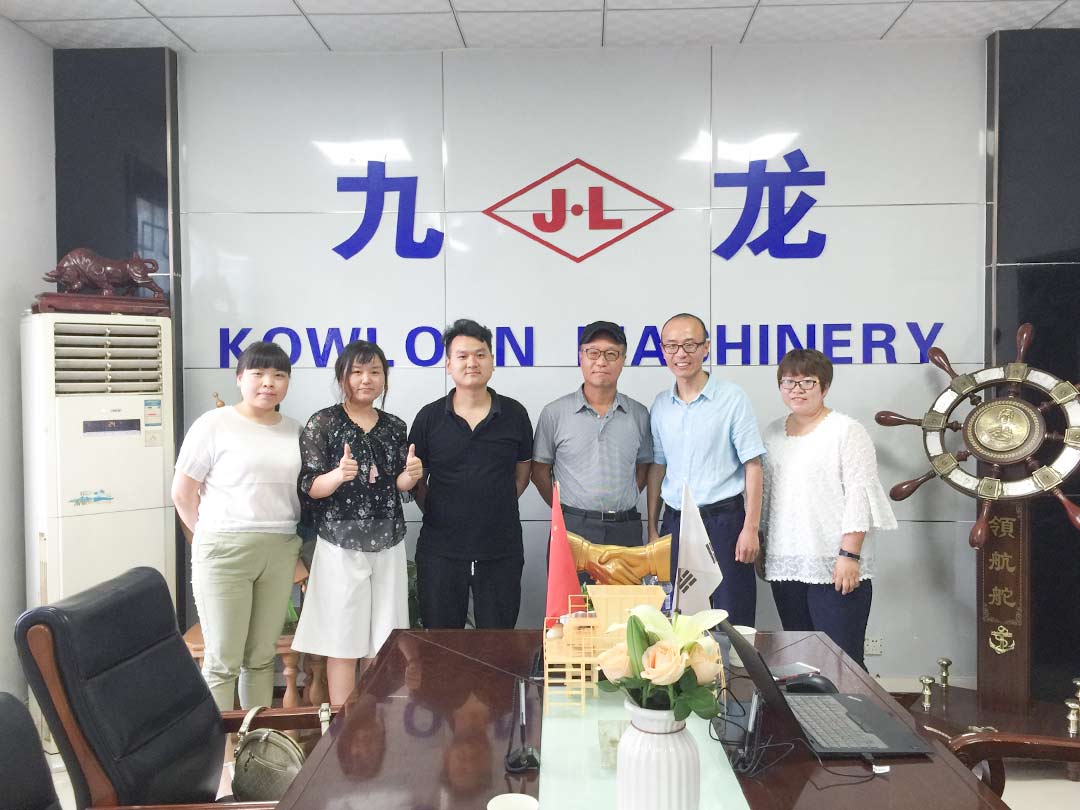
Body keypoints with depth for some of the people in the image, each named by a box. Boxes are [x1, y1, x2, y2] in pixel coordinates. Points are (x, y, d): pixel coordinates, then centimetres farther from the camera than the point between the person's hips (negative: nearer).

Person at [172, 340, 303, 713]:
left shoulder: (294, 431, 9)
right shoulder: (214, 425, -3)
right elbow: (182, 494, -1)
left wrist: (291, 542, 7)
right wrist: (215, 536, 2)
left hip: (280, 552, 4)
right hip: (225, 551, -4)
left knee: (262, 657, 14)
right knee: (223, 661, 2)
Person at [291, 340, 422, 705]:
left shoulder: (395, 426, 9)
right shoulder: (322, 423, -4)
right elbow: (307, 487, -8)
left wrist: (409, 476, -7)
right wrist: (338, 475, -27)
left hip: (388, 543, 4)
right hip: (341, 544, -4)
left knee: (384, 642, 8)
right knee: (343, 643, 0)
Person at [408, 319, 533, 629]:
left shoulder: (515, 414, 1)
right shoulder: (429, 417, -1)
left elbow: (522, 474, 10)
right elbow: (416, 480, 7)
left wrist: (497, 509, 5)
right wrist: (437, 515, 2)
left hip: (502, 550, 0)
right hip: (440, 550, 0)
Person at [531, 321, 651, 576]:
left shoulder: (639, 414, 6)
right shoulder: (554, 413, -1)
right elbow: (540, 471, 5)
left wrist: (619, 505, 6)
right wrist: (567, 511, 3)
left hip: (626, 529, 2)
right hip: (572, 527, -2)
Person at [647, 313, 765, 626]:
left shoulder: (732, 398, -6)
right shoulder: (661, 404, 8)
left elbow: (752, 466, -6)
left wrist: (750, 528, -10)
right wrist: (652, 528, 12)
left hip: (723, 520, -4)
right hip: (674, 522, 4)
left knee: (731, 621, 3)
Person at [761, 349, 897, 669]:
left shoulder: (847, 431, -3)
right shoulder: (773, 433, 15)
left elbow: (859, 496, -9)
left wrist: (849, 555, -15)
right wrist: (760, 546, 17)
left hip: (835, 569, -6)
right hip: (785, 565, 6)